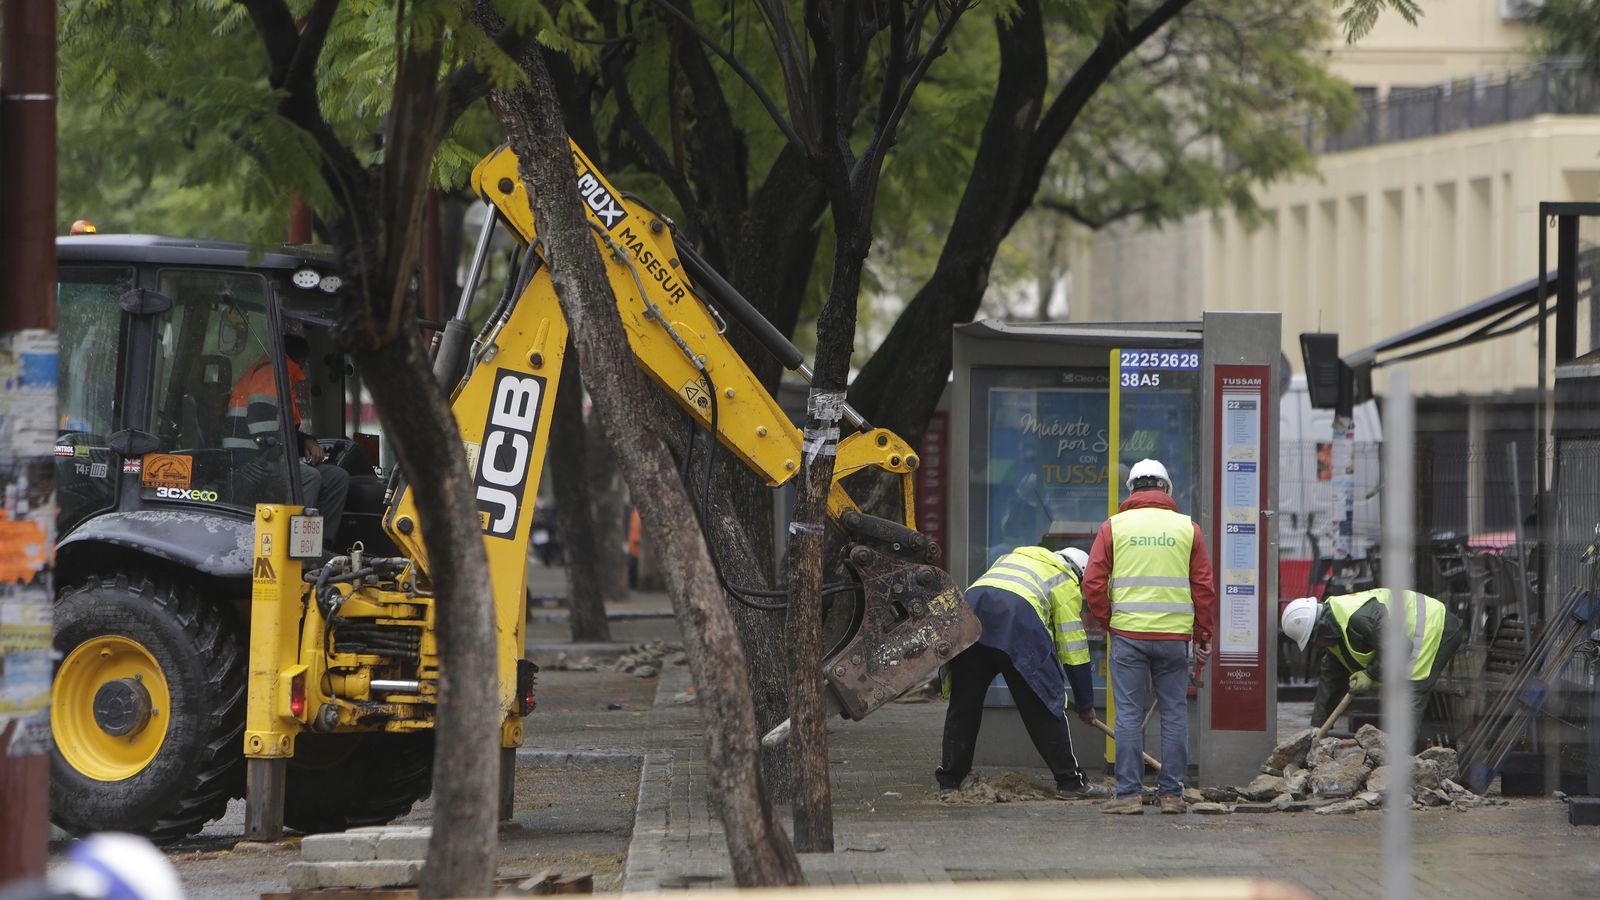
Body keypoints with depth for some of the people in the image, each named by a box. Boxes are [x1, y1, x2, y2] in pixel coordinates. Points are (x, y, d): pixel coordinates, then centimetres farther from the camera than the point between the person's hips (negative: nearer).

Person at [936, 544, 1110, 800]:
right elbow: (1073, 650, 19)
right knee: (1042, 708, 3)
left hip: (970, 609, 5)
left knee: (963, 703, 12)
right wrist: (1085, 705, 25)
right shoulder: (1066, 582, 21)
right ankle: (1070, 782, 6)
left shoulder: (1014, 556, 39)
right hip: (1017, 621, -5)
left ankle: (949, 782, 14)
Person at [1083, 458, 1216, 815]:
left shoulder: (1114, 526, 3)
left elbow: (1093, 583, -1)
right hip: (1175, 636, 1)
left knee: (1129, 715, 1)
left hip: (1128, 634, -1)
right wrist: (1204, 636, 12)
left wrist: (1108, 621, 11)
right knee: (1174, 713, 7)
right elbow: (1204, 586, 6)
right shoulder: (1187, 528, 6)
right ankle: (1171, 794, 7)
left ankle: (1129, 793, -1)